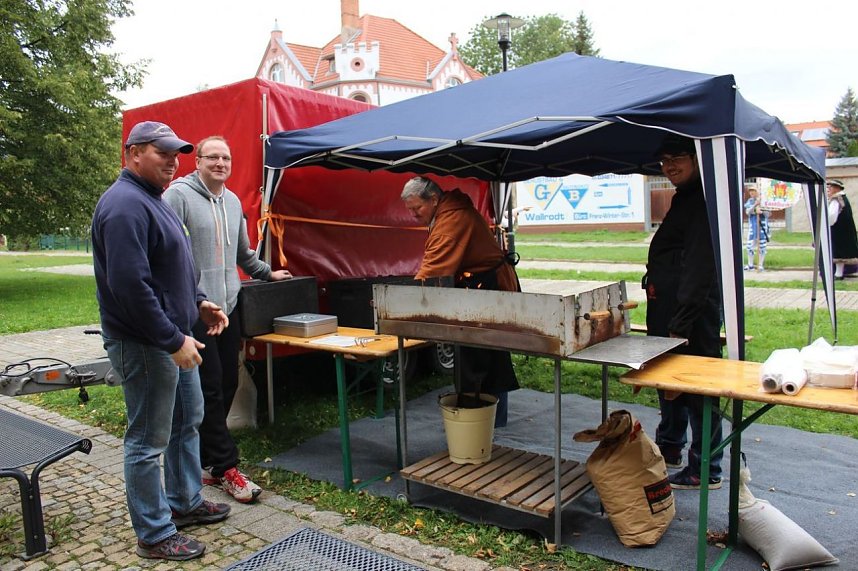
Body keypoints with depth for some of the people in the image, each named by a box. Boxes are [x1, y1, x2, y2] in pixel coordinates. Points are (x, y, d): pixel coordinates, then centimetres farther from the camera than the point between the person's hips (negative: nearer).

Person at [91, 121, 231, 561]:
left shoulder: (150, 199, 14)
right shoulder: (125, 205, -20)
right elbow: (131, 285, -27)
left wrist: (198, 302, 13)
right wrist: (172, 340, -24)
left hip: (173, 340, 11)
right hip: (144, 345, -11)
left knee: (187, 422, 21)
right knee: (149, 441, 2)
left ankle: (185, 502, 37)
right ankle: (155, 536, 17)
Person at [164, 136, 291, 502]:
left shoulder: (233, 201, 17)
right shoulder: (179, 195, -7)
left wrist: (267, 273, 29)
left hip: (229, 307, 8)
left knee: (227, 385, 10)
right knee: (210, 389, -4)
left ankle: (204, 459, 24)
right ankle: (225, 467, 6)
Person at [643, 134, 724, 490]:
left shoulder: (703, 202, -15)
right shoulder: (684, 199, 18)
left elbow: (699, 271, -23)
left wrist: (680, 325, -24)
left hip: (695, 313, -11)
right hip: (668, 310, 11)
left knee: (697, 390, -1)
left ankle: (706, 471, 12)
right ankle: (669, 448, 37)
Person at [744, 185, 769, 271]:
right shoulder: (749, 201, 7)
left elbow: (767, 214, -1)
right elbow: (747, 212, -6)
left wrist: (761, 211, -21)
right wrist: (754, 205, -20)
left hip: (762, 225, -3)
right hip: (752, 225, 3)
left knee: (762, 246, 2)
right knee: (750, 246, 2)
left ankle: (760, 265, 10)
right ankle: (750, 265, 14)